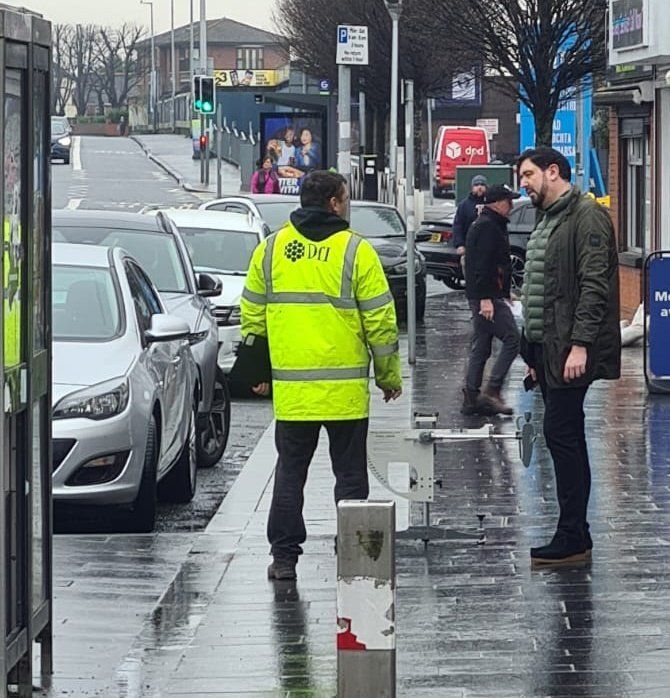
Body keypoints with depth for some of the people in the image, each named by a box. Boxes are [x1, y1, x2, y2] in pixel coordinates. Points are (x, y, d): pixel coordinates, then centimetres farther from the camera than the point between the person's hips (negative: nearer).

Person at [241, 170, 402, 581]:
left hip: (290, 389, 3)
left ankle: (284, 556, 8)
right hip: (345, 391, -3)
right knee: (350, 474, 5)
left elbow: (253, 317, 11)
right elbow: (380, 321, -4)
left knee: (290, 472, 10)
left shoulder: (270, 250, 6)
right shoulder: (355, 251, -6)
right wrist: (390, 377, 6)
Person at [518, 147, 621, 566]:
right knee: (567, 438, 10)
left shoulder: (587, 216, -10)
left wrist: (580, 344, -24)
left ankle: (572, 539, -9)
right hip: (548, 350, 10)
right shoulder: (548, 221, 21)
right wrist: (534, 354, 20)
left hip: (572, 352, -10)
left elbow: (593, 285, -18)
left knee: (562, 435, -11)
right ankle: (576, 536, 14)